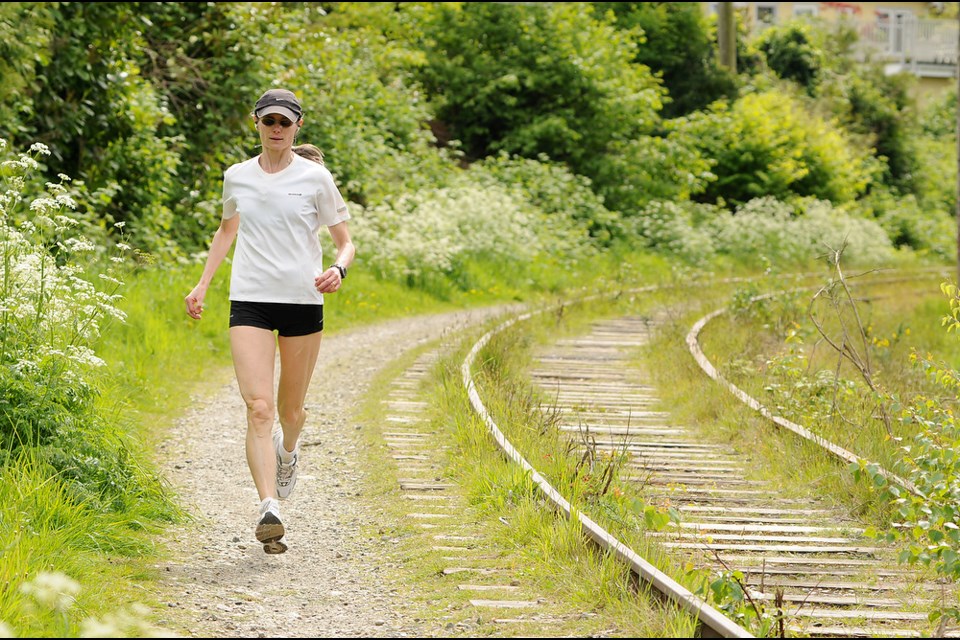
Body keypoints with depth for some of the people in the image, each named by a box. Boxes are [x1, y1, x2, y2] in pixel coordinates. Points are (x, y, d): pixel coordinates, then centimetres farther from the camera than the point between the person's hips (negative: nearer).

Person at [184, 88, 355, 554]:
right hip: (250, 304, 0)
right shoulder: (236, 177, 7)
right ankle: (270, 510, -21)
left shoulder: (316, 178, 0)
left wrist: (338, 269, -18)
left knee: (290, 410, 12)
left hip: (303, 303, 0)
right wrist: (203, 284, 21)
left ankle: (288, 451, 49)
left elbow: (346, 242, 4)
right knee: (258, 409, -15)